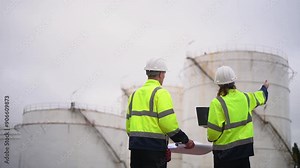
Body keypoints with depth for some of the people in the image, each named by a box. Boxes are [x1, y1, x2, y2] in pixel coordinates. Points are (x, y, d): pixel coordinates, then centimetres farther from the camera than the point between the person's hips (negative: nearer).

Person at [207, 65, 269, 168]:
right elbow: (259, 97, 26)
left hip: (225, 150, -5)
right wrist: (264, 88, 48)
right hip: (245, 146, 5)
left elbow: (213, 130, -18)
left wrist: (211, 138, 5)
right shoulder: (245, 97, 2)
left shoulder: (217, 103, -16)